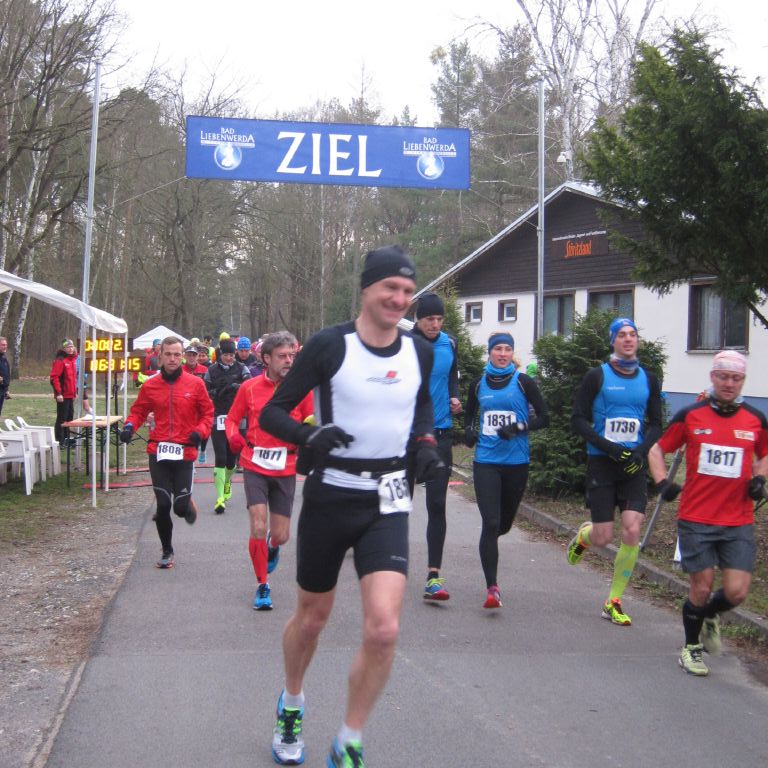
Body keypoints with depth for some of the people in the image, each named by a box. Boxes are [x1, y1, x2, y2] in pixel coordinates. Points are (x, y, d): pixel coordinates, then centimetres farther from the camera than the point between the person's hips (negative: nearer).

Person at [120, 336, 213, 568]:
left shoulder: (195, 384, 0)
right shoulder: (150, 385, 3)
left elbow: (207, 412, 7)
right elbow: (139, 410, 14)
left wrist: (200, 431, -11)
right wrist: (130, 425, -6)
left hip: (184, 453, -1)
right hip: (158, 452, 1)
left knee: (181, 507, -3)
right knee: (163, 504, 1)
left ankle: (187, 506, 37)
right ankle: (167, 551, 21)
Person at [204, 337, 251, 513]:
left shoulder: (241, 369, 5)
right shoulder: (212, 371, 6)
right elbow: (205, 393, 5)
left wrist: (237, 387, -27)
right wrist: (219, 392, -12)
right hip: (218, 418, -1)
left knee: (232, 456, 8)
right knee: (220, 458, -10)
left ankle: (227, 482, 41)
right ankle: (220, 498, -10)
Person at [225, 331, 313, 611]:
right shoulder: (249, 387, -1)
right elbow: (232, 418, 9)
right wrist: (234, 437, -12)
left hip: (286, 469, 1)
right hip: (255, 466, -1)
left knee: (280, 535, 6)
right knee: (258, 528, -10)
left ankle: (272, 547, 46)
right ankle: (262, 586, 8)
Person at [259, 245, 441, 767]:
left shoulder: (419, 351, 2)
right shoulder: (329, 345, -10)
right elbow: (272, 411, -7)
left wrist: (427, 442, 4)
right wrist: (309, 435, -26)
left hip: (388, 501, 2)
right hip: (331, 495, -2)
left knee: (384, 629, -13)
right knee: (312, 617, 15)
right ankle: (292, 705, 47)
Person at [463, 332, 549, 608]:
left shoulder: (523, 382, 0)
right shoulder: (478, 384, 7)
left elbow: (543, 418, 1)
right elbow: (469, 414, 22)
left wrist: (520, 426, -16)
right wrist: (469, 431, 1)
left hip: (516, 463, 0)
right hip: (486, 462, 0)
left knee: (504, 523, 13)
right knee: (490, 523, -12)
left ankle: (488, 544, 50)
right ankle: (492, 588, -9)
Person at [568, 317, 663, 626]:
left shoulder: (649, 380, 8)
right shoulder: (597, 376, -3)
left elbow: (655, 424, 12)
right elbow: (578, 419, -5)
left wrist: (641, 451, -7)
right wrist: (608, 446, -16)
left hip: (632, 465, 3)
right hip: (601, 462, -3)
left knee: (632, 532, -10)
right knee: (603, 537, -4)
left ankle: (614, 602, 5)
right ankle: (583, 535, 36)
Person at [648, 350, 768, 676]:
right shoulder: (690, 415, -1)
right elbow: (657, 451, 8)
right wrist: (662, 482, -8)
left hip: (738, 522, 2)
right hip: (696, 519, -2)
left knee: (736, 591, -5)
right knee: (701, 588, 2)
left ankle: (710, 616, 31)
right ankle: (691, 647, 27)